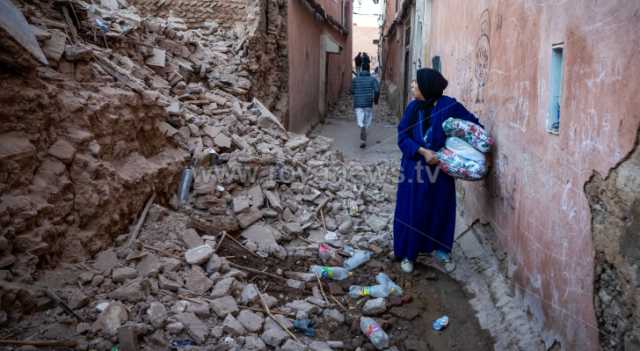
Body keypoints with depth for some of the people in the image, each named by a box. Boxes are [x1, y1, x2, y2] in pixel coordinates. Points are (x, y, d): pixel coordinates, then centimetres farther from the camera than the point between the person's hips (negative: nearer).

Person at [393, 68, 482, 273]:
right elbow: (403, 137, -3)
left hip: (440, 168, -2)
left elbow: (474, 125, -2)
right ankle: (407, 254, 21)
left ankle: (441, 251, 31)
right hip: (415, 168, 2)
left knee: (440, 210, 10)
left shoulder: (448, 106, -10)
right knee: (411, 212, 6)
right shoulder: (412, 107, 0)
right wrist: (423, 151, -19)